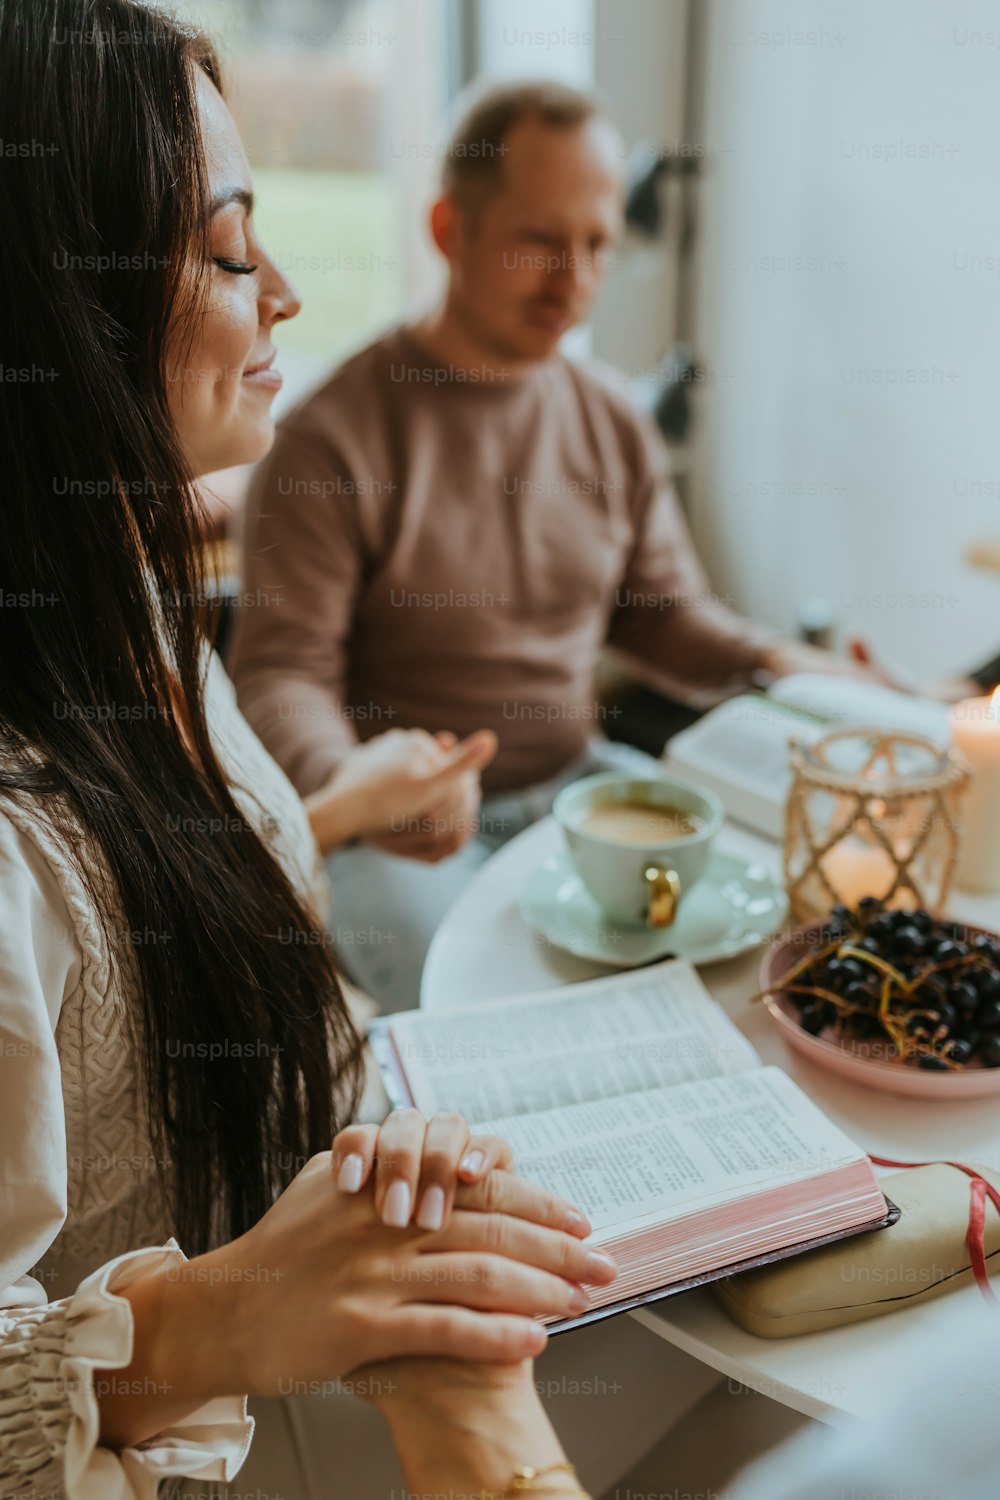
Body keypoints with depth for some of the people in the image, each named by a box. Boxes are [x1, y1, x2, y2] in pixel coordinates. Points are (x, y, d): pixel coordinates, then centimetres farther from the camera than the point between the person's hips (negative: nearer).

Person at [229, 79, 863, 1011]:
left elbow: (663, 610, 14)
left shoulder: (612, 424, 6)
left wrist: (770, 663, -5)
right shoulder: (334, 437, -12)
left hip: (576, 777, 6)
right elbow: (278, 671, -13)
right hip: (413, 822, -5)